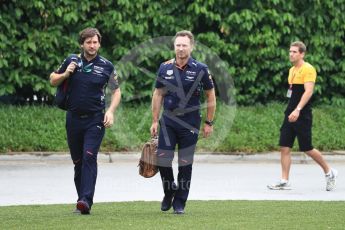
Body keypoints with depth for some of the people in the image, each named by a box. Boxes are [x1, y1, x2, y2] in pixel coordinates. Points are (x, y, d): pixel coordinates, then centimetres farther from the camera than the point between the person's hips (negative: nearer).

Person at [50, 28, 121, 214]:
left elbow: (116, 91, 8)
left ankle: (86, 201, -26)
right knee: (78, 161, 7)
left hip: (95, 120, -3)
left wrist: (110, 111, -8)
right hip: (73, 119, 3)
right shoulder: (72, 61, 5)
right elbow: (53, 81, 13)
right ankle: (82, 200, 14)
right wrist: (65, 74, -7)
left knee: (89, 157, -18)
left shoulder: (106, 66, 0)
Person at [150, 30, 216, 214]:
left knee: (185, 164, 3)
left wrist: (208, 123, 2)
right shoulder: (165, 68, 3)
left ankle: (179, 202, 14)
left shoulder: (200, 69, -5)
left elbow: (211, 96, 3)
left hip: (190, 123, -2)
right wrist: (155, 121, 9)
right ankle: (169, 191, 21)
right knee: (162, 160, -6)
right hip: (168, 121, 2)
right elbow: (158, 94, 12)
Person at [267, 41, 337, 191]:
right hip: (290, 115, 8)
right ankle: (284, 181, 2)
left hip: (302, 116, -8)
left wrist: (298, 110, -31)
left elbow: (308, 91, -22)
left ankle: (329, 172, 18)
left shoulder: (308, 69, -12)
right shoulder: (292, 70, 14)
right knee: (284, 147, 0)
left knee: (307, 149, -2)